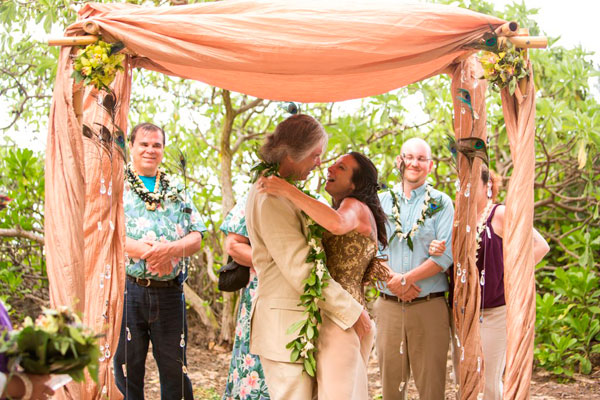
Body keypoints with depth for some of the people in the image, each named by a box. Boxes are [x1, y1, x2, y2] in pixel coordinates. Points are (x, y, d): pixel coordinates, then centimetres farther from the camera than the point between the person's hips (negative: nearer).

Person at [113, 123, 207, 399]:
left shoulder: (176, 192, 17)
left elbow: (196, 238, 8)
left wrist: (170, 249, -14)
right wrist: (147, 251, -20)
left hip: (169, 291, 3)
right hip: (125, 287, -3)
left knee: (175, 368, 6)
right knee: (127, 369, 4)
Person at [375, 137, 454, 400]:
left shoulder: (441, 203, 4)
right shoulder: (382, 201, 11)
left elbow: (446, 255, -7)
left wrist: (406, 279, -15)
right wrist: (392, 280, -12)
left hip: (429, 306, -2)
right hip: (388, 306, 2)